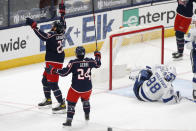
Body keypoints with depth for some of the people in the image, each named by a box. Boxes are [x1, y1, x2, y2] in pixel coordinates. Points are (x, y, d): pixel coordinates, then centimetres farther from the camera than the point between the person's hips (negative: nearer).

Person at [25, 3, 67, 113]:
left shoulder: (53, 35, -23)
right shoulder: (61, 32, 2)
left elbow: (43, 35, -37)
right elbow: (63, 24, 21)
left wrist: (33, 25, -38)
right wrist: (62, 12, 31)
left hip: (54, 63, -10)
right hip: (59, 61, 10)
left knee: (53, 83, -7)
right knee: (45, 80, 23)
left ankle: (62, 105, -6)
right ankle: (48, 100, 35)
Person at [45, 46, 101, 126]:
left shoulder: (73, 63, -15)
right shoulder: (89, 61, -3)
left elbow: (65, 72, -16)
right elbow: (98, 64, 17)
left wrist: (53, 70, -8)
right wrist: (97, 55, 36)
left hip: (76, 88, -5)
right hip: (88, 88, 5)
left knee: (71, 103, 6)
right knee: (85, 99, 32)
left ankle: (69, 120, -4)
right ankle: (87, 115, 43)